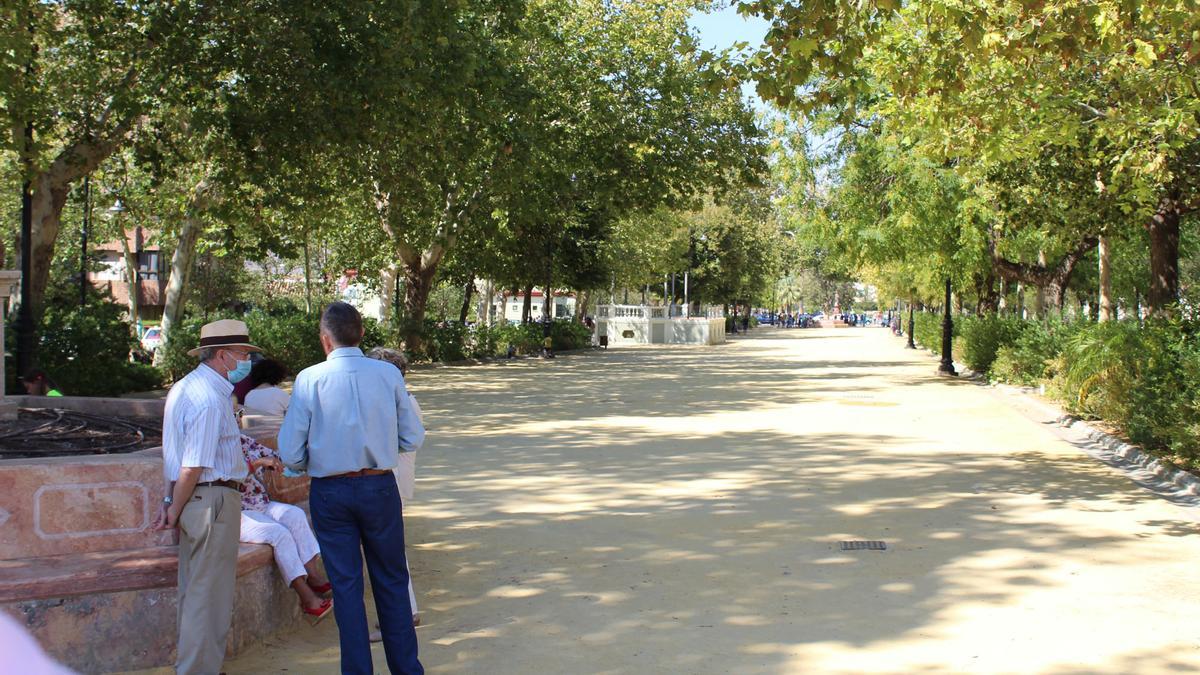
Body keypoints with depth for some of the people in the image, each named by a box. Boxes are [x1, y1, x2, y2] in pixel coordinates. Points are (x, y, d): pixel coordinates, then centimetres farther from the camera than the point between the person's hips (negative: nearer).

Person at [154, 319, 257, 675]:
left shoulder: (184, 388, 14)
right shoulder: (210, 399, -19)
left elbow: (178, 456, 16)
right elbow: (193, 466, -20)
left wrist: (172, 504, 16)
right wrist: (175, 509, -10)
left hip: (193, 499, 10)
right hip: (214, 498, -10)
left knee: (194, 590, 18)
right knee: (210, 595, -2)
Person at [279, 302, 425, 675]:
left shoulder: (309, 379, -10)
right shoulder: (389, 374, -6)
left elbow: (290, 454, -10)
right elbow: (413, 438, -2)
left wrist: (314, 464, 11)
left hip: (330, 491, -1)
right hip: (380, 488, 1)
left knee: (346, 586, 10)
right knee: (392, 581, 15)